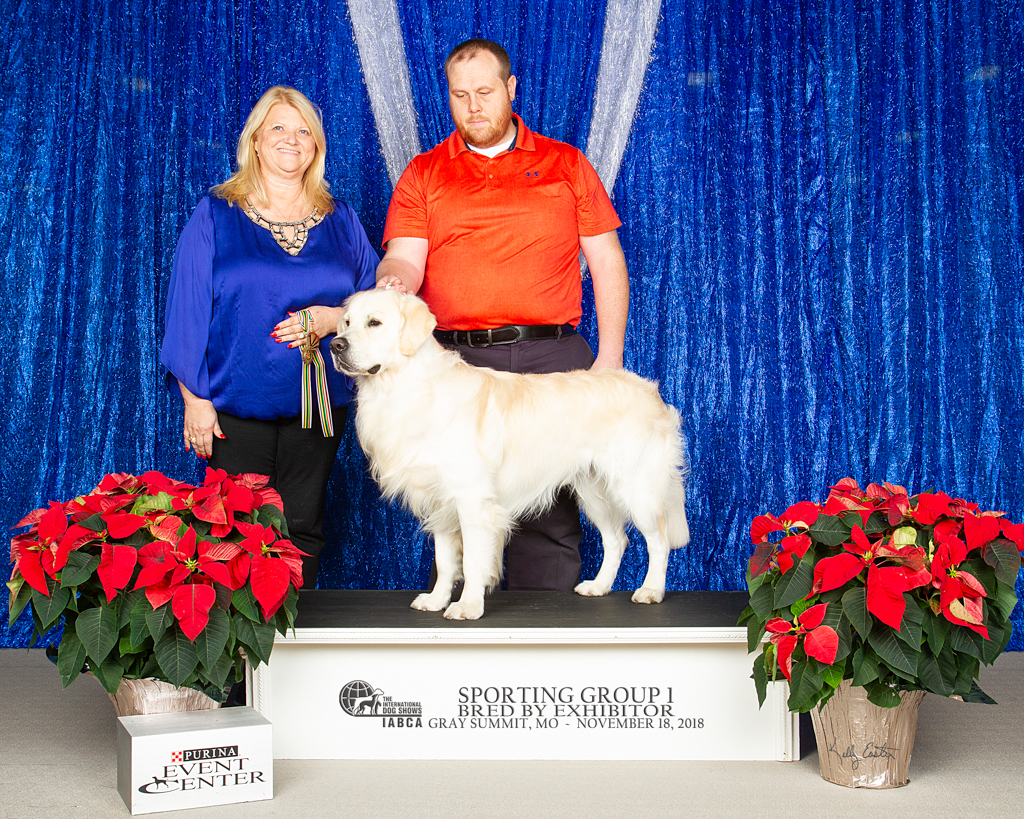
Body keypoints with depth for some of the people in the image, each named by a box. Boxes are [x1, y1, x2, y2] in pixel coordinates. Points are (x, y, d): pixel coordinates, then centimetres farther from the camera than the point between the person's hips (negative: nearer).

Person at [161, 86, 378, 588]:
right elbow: (188, 309, 1)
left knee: (302, 528, 6)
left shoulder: (340, 221, 11)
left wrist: (332, 317, -9)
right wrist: (195, 399, -6)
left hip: (317, 404, 3)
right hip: (235, 407, -2)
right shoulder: (215, 214, 3)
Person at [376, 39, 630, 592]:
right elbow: (404, 257, 2)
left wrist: (610, 355, 2)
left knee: (549, 515, 0)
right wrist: (394, 281, -23)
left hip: (552, 359, 0)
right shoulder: (423, 174, 13)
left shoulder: (566, 164, 12)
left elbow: (606, 261, 11)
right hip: (455, 361, 1)